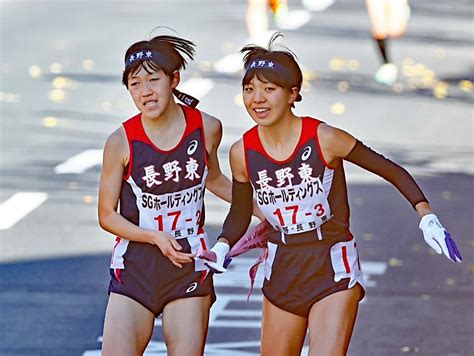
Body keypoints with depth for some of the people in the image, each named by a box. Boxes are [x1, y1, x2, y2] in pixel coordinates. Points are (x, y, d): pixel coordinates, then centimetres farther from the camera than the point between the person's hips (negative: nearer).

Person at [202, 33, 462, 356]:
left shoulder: (324, 139, -15)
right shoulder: (243, 153, -4)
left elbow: (393, 172, -6)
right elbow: (240, 215, 11)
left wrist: (427, 217, -17)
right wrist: (222, 246, -8)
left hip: (333, 268, -4)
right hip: (282, 268, 4)